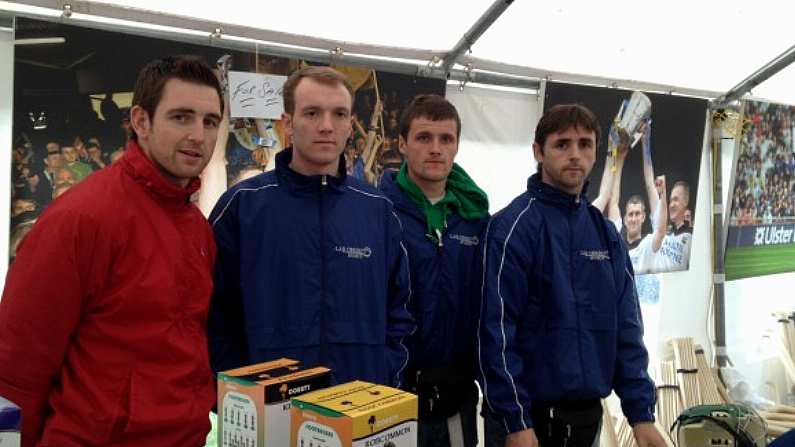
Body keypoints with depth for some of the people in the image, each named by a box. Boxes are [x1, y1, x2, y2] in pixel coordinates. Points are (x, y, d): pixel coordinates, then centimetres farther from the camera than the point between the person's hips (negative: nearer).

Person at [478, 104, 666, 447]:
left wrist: (641, 413, 2)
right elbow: (496, 329, -17)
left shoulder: (606, 233, 6)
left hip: (587, 413, 6)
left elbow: (626, 328, 6)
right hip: (528, 414, -6)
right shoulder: (512, 227, -13)